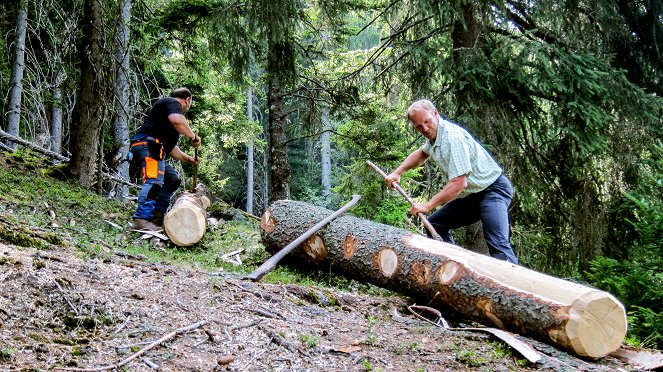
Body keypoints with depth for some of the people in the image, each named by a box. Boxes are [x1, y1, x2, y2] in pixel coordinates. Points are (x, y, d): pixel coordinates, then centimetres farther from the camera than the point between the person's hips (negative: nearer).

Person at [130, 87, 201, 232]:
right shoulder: (173, 103, 1)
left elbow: (170, 147, 34)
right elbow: (177, 120, -25)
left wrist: (187, 158, 32)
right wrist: (193, 137, -12)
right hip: (148, 145, -11)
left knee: (173, 179, 17)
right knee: (154, 181, -24)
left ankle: (158, 215, 10)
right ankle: (142, 220, -36)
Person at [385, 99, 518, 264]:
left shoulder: (453, 137, -25)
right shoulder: (434, 134, 6)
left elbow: (459, 183, -30)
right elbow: (421, 154, 31)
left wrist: (428, 205, -26)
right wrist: (397, 172, 19)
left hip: (493, 189, -10)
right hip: (471, 195, 10)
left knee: (497, 243, -28)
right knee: (435, 225, 9)